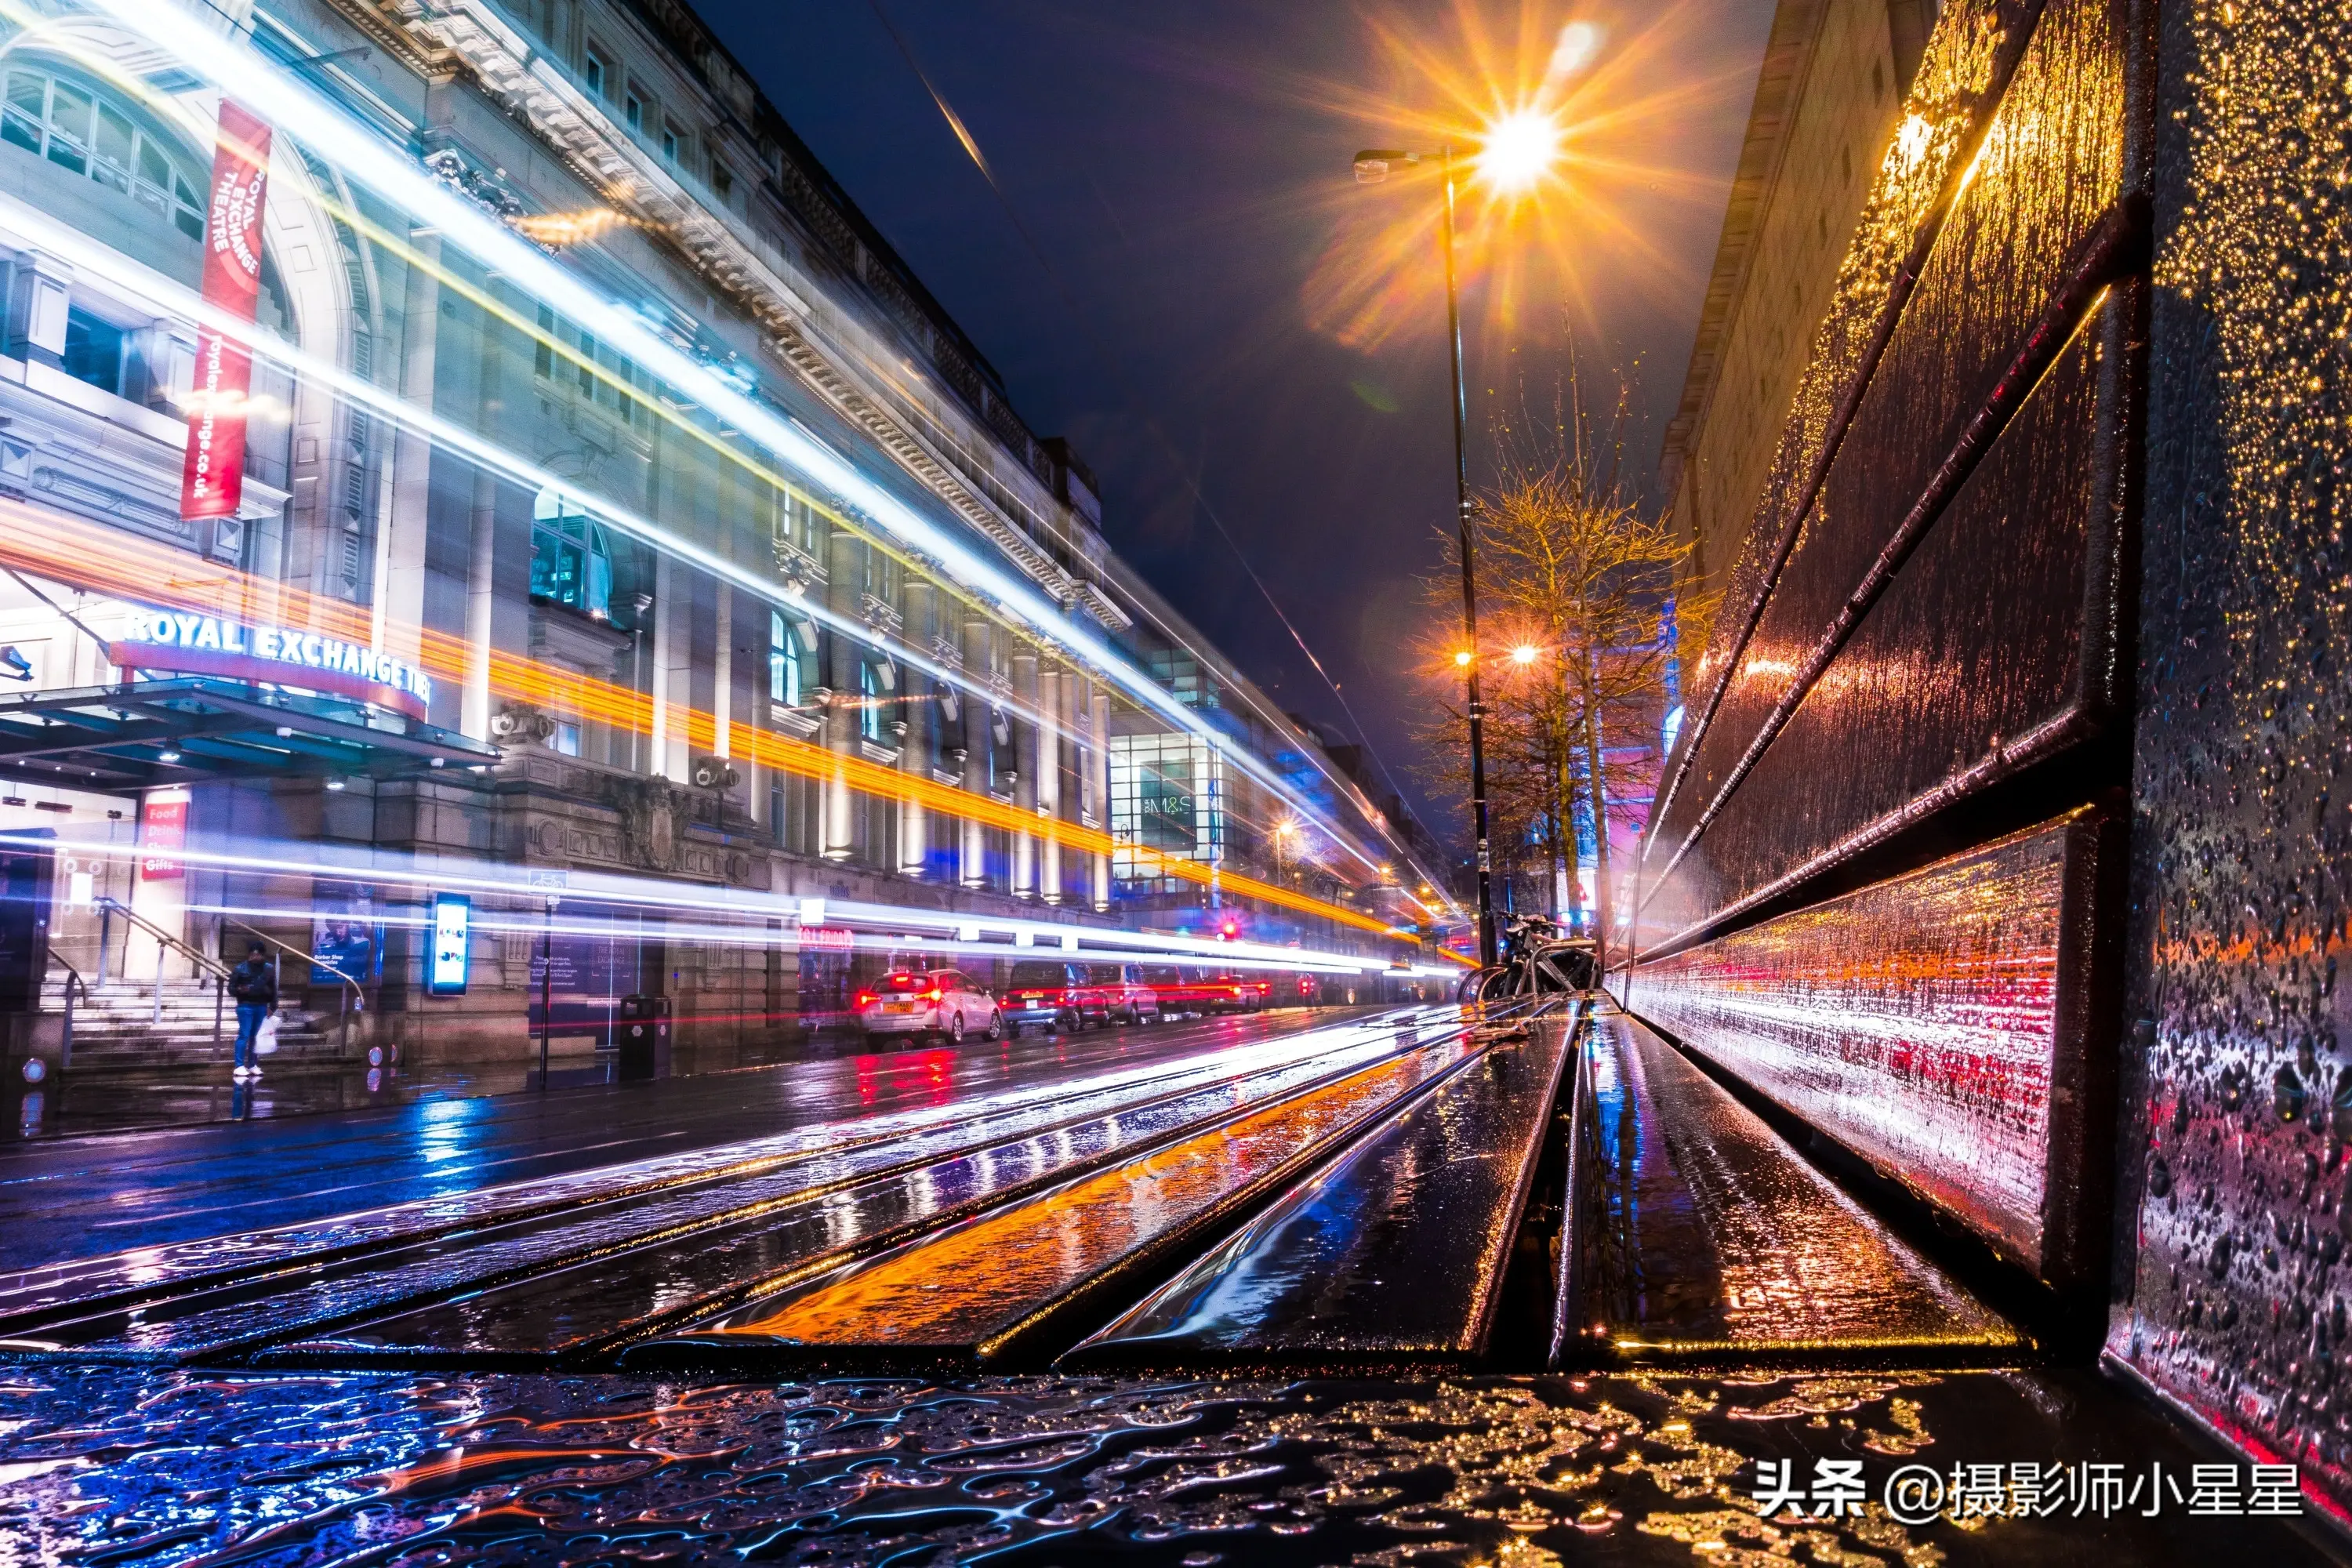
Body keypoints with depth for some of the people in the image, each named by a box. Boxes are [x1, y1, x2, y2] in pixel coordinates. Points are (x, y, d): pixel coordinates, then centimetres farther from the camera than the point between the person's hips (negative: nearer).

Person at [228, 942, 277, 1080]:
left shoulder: (269, 969, 5)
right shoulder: (240, 969, -6)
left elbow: (273, 989, 10)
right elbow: (231, 988, -4)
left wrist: (272, 1007, 7)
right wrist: (239, 990, -25)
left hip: (262, 1007, 4)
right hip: (246, 1007, -4)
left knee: (256, 1037, 10)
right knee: (244, 1035, -6)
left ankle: (252, 1065, 18)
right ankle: (239, 1067, -4)